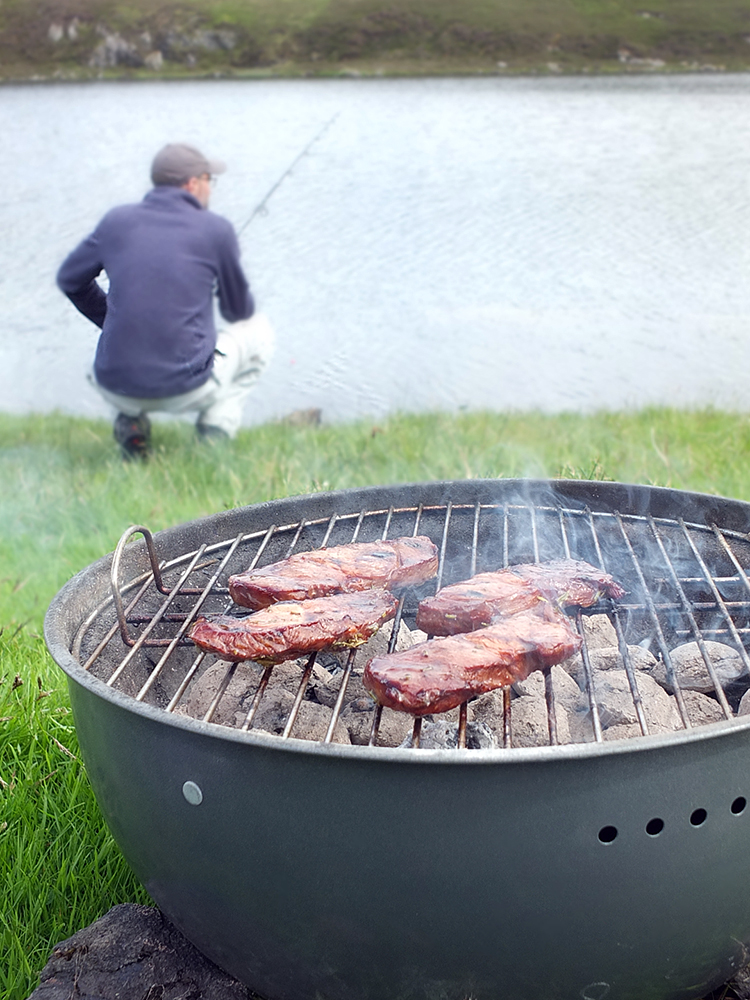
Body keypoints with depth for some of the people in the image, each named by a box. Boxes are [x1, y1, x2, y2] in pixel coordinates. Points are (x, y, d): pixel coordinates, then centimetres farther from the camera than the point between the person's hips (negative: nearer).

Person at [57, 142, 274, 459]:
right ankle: (217, 427, 8)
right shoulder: (215, 229, -2)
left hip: (115, 387, 3)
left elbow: (69, 279, 19)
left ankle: (129, 417, 13)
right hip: (186, 390, -3)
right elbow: (239, 311, 10)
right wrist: (238, 312, 36)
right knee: (257, 331, 23)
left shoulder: (117, 220, 6)